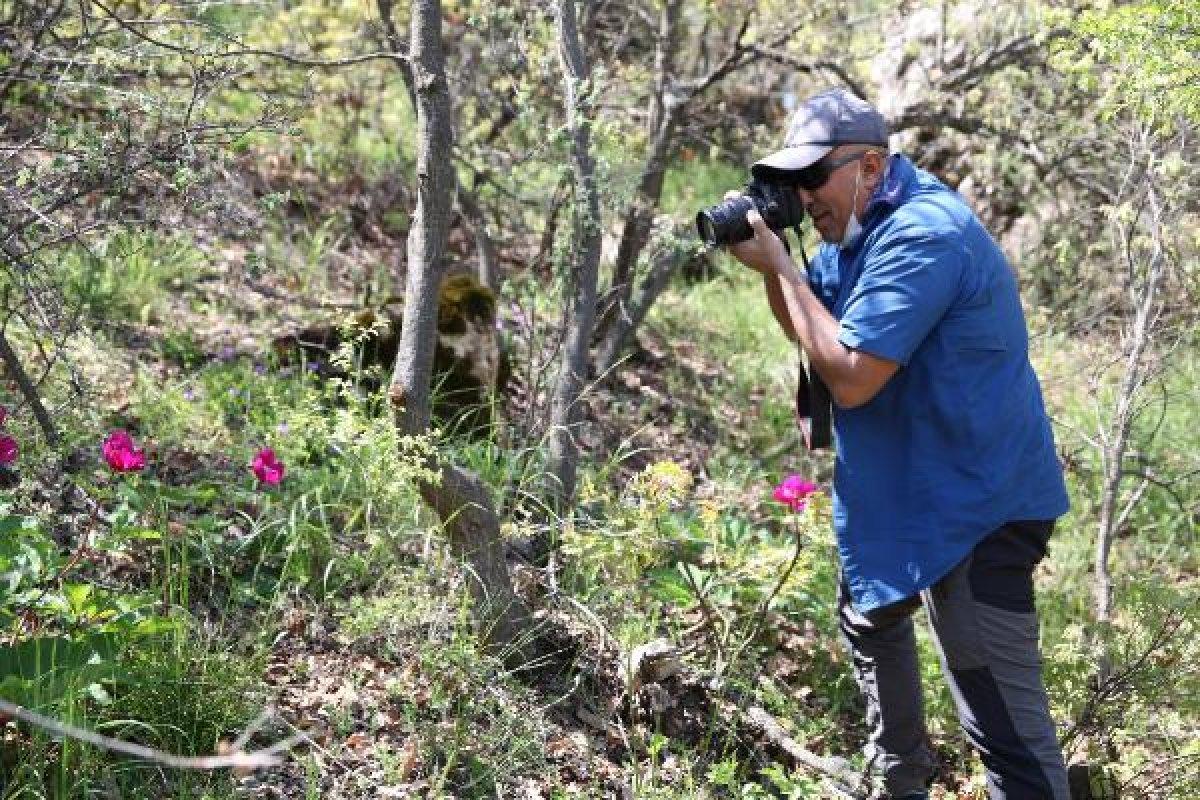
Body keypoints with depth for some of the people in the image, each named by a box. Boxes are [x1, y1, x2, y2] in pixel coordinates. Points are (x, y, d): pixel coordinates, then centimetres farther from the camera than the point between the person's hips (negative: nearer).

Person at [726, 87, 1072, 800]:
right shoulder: (861, 225, 7)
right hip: (908, 487, 11)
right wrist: (770, 264, -4)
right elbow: (810, 330, 15)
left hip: (980, 503, -11)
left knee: (1003, 717, -14)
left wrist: (780, 265, -19)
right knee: (870, 618, 30)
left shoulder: (921, 236, -25)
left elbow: (849, 377, -28)